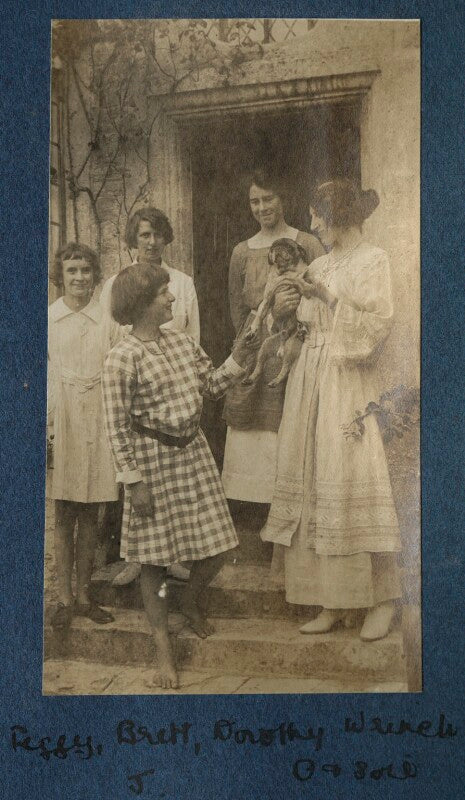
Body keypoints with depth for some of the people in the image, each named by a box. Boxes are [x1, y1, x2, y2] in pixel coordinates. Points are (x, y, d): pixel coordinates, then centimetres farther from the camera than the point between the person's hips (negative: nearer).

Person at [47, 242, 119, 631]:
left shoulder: (108, 321, 4)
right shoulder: (46, 320, 3)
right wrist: (43, 426, -6)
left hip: (98, 420, 1)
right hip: (61, 419, -1)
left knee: (90, 512, 7)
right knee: (64, 514, 3)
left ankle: (83, 595, 19)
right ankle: (65, 597, 13)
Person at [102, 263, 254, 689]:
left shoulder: (180, 341, 4)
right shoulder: (123, 357, -14)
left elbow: (211, 385, 12)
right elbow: (117, 428, -13)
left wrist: (236, 359, -2)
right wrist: (134, 481, -14)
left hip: (193, 451, 6)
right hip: (153, 460, -6)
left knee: (215, 549, 9)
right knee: (155, 559, 5)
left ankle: (191, 603, 41)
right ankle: (164, 650, 21)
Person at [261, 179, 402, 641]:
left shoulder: (372, 260, -2)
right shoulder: (320, 264, 18)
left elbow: (377, 323, -11)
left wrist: (332, 298, -14)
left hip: (347, 380, -7)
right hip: (311, 378, 7)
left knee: (351, 482, -9)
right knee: (313, 484, 3)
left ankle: (381, 599, 4)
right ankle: (334, 601, 9)